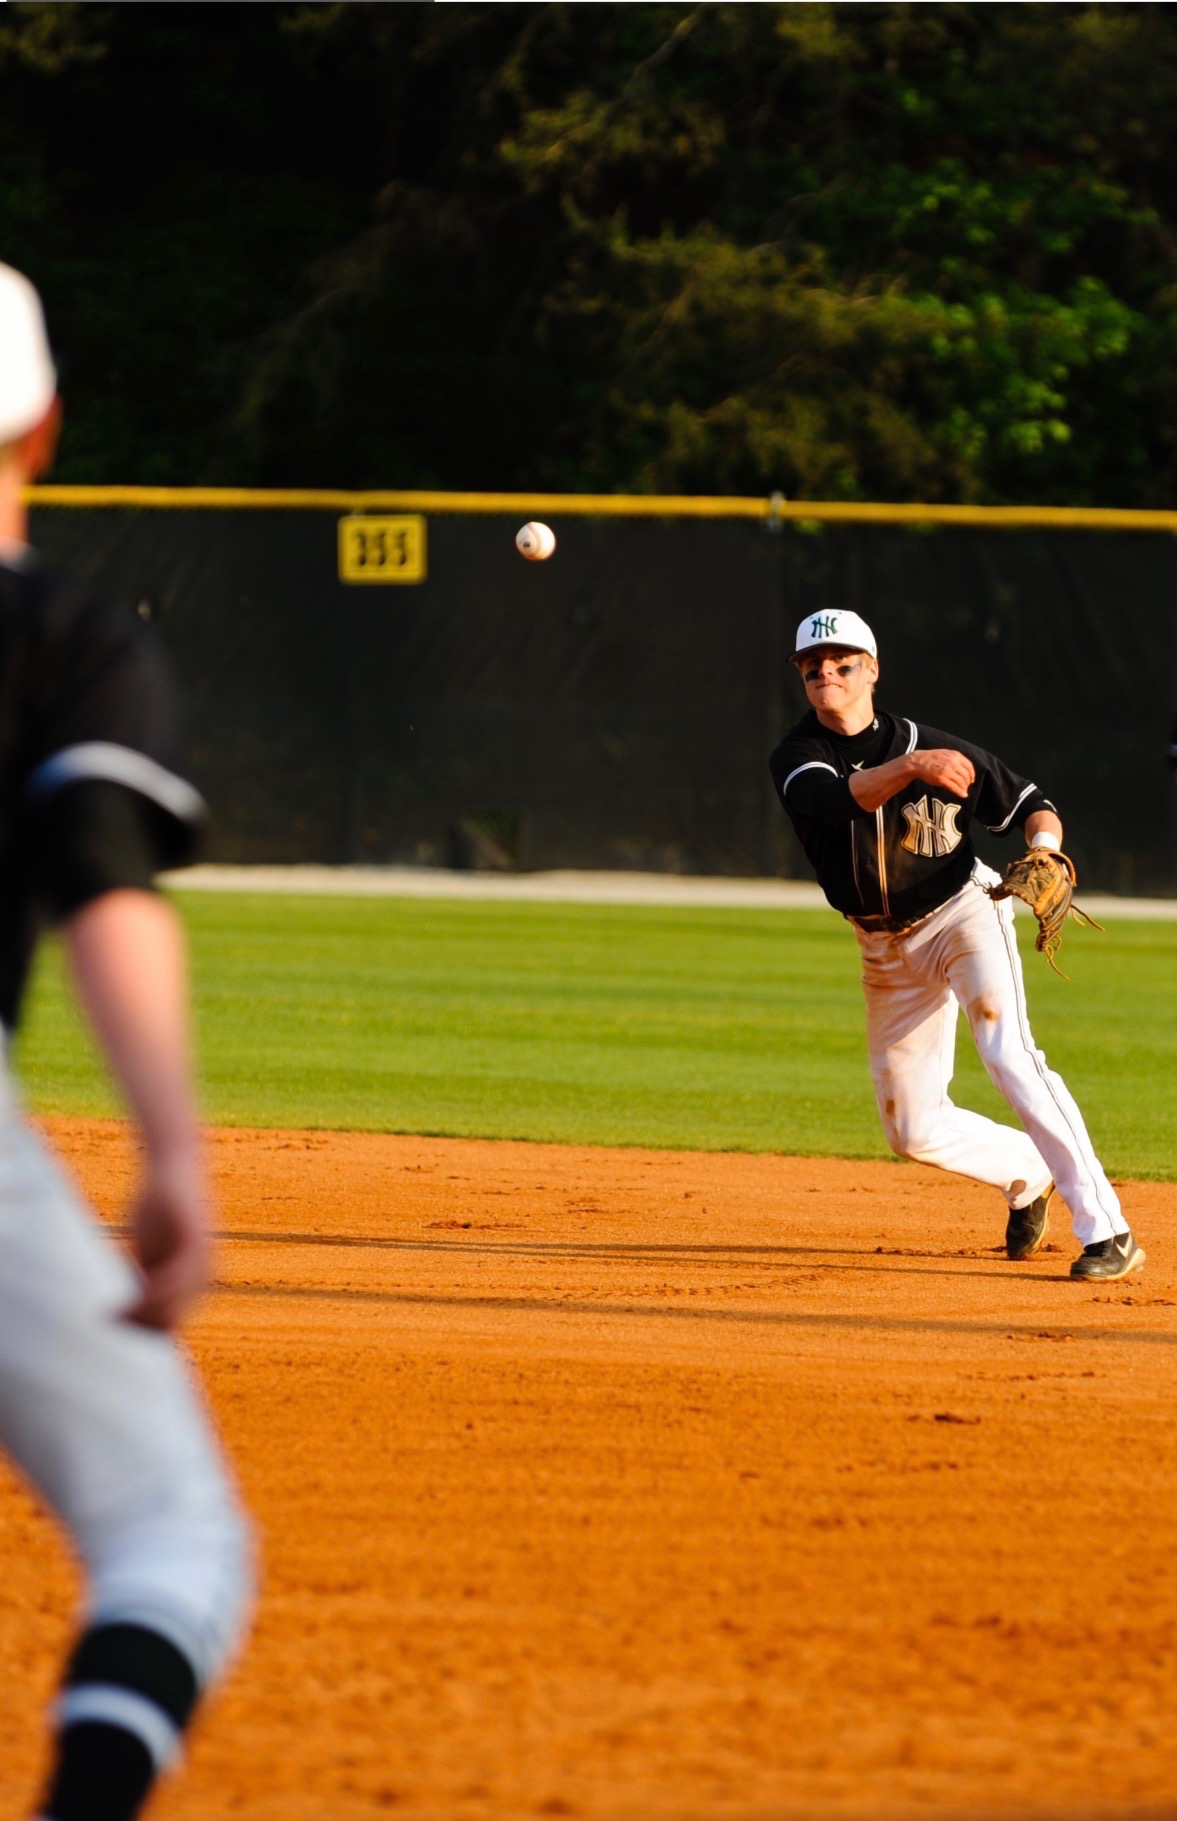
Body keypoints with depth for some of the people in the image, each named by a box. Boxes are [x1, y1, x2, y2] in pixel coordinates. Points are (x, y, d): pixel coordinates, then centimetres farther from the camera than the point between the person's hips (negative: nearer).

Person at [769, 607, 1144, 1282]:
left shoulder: (932, 745, -10)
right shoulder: (796, 759, -7)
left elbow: (1029, 802, -3)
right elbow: (836, 798, -31)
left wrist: (1043, 848, -25)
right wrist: (911, 769, -47)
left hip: (962, 914, -4)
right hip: (888, 949, 4)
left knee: (1009, 1054, -27)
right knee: (914, 1130, 7)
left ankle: (1106, 1228, -31)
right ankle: (1028, 1175, 36)